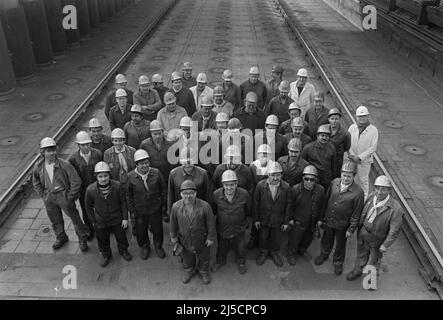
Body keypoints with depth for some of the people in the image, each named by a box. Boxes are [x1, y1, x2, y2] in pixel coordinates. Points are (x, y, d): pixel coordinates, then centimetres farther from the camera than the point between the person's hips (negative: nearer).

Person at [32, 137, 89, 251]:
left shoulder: (64, 165, -21)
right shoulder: (38, 166, -6)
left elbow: (76, 181, -16)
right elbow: (36, 182, 14)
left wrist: (70, 197, -12)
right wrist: (43, 195, 7)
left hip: (64, 196, -4)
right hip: (49, 198, 5)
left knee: (75, 218, 7)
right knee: (55, 220, 22)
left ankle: (82, 239, 27)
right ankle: (60, 237, 47)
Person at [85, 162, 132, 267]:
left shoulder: (117, 186, -21)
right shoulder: (90, 190, -20)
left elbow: (123, 202, -8)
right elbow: (88, 207, -3)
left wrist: (125, 218, -5)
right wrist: (93, 221, 1)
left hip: (117, 220, 0)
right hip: (100, 222, 0)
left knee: (121, 237, 20)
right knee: (103, 240, 20)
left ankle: (123, 251, 50)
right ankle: (106, 255, 48)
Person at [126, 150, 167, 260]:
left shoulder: (156, 173, -12)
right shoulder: (130, 176, -14)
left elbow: (163, 190, 0)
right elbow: (128, 195, -3)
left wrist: (164, 205, 2)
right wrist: (132, 211, -2)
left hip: (156, 209, 0)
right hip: (140, 211, 0)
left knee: (158, 230, 17)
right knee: (141, 232, 18)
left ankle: (158, 246, 46)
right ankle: (144, 247, 47)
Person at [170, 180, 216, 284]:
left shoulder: (205, 206, -27)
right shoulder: (176, 207, -20)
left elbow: (211, 223, -14)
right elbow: (173, 223, -3)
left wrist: (211, 237, -7)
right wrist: (173, 237, 6)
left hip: (202, 240, -1)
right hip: (184, 240, 1)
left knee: (203, 257, 24)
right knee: (187, 258, 27)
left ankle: (204, 272, 54)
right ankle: (189, 270, 58)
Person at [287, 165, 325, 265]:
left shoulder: (320, 190, -14)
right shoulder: (295, 189, -22)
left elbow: (321, 206, 2)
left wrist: (319, 219, 6)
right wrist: (290, 218, -4)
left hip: (312, 222, 3)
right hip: (298, 222, -3)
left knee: (308, 239, 26)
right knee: (294, 239, 15)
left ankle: (302, 250, 56)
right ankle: (291, 254, 44)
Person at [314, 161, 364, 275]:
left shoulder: (358, 192, -24)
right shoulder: (334, 182, -12)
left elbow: (357, 213, -13)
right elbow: (326, 200, -1)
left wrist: (351, 229, -8)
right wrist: (321, 218, 5)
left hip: (342, 225, -3)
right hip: (328, 220, 3)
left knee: (340, 244, 21)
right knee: (326, 240, 27)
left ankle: (338, 262, 48)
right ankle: (324, 254, 56)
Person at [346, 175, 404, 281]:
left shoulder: (395, 209, -32)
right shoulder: (372, 196, -16)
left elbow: (394, 230, -22)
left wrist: (385, 245, -17)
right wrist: (359, 225, 12)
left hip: (377, 238, -4)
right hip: (363, 232, 4)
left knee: (374, 259, 24)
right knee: (361, 253, 29)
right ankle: (358, 270, 57)